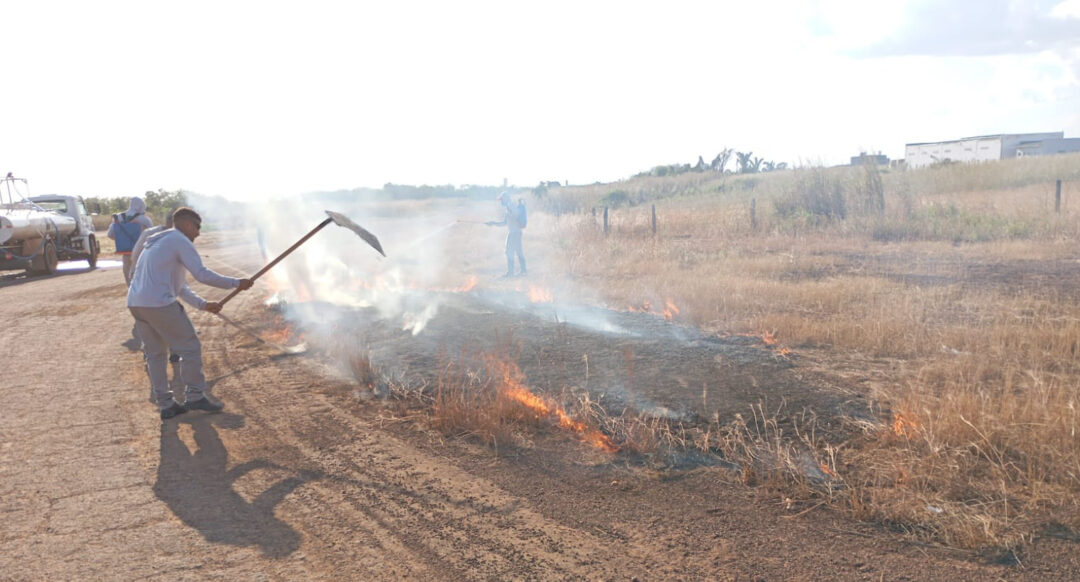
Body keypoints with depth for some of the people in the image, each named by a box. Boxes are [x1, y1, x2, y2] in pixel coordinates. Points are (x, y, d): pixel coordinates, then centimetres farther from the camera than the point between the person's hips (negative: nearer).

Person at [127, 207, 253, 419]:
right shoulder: (180, 241, -2)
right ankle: (195, 396, 7)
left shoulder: (156, 244, 28)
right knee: (190, 348, 1)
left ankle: (165, 404, 19)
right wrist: (236, 283, -5)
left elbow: (179, 287, 28)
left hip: (135, 304, 10)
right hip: (159, 304, -10)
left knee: (154, 354, 14)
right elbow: (202, 275, -12)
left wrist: (203, 304, 25)